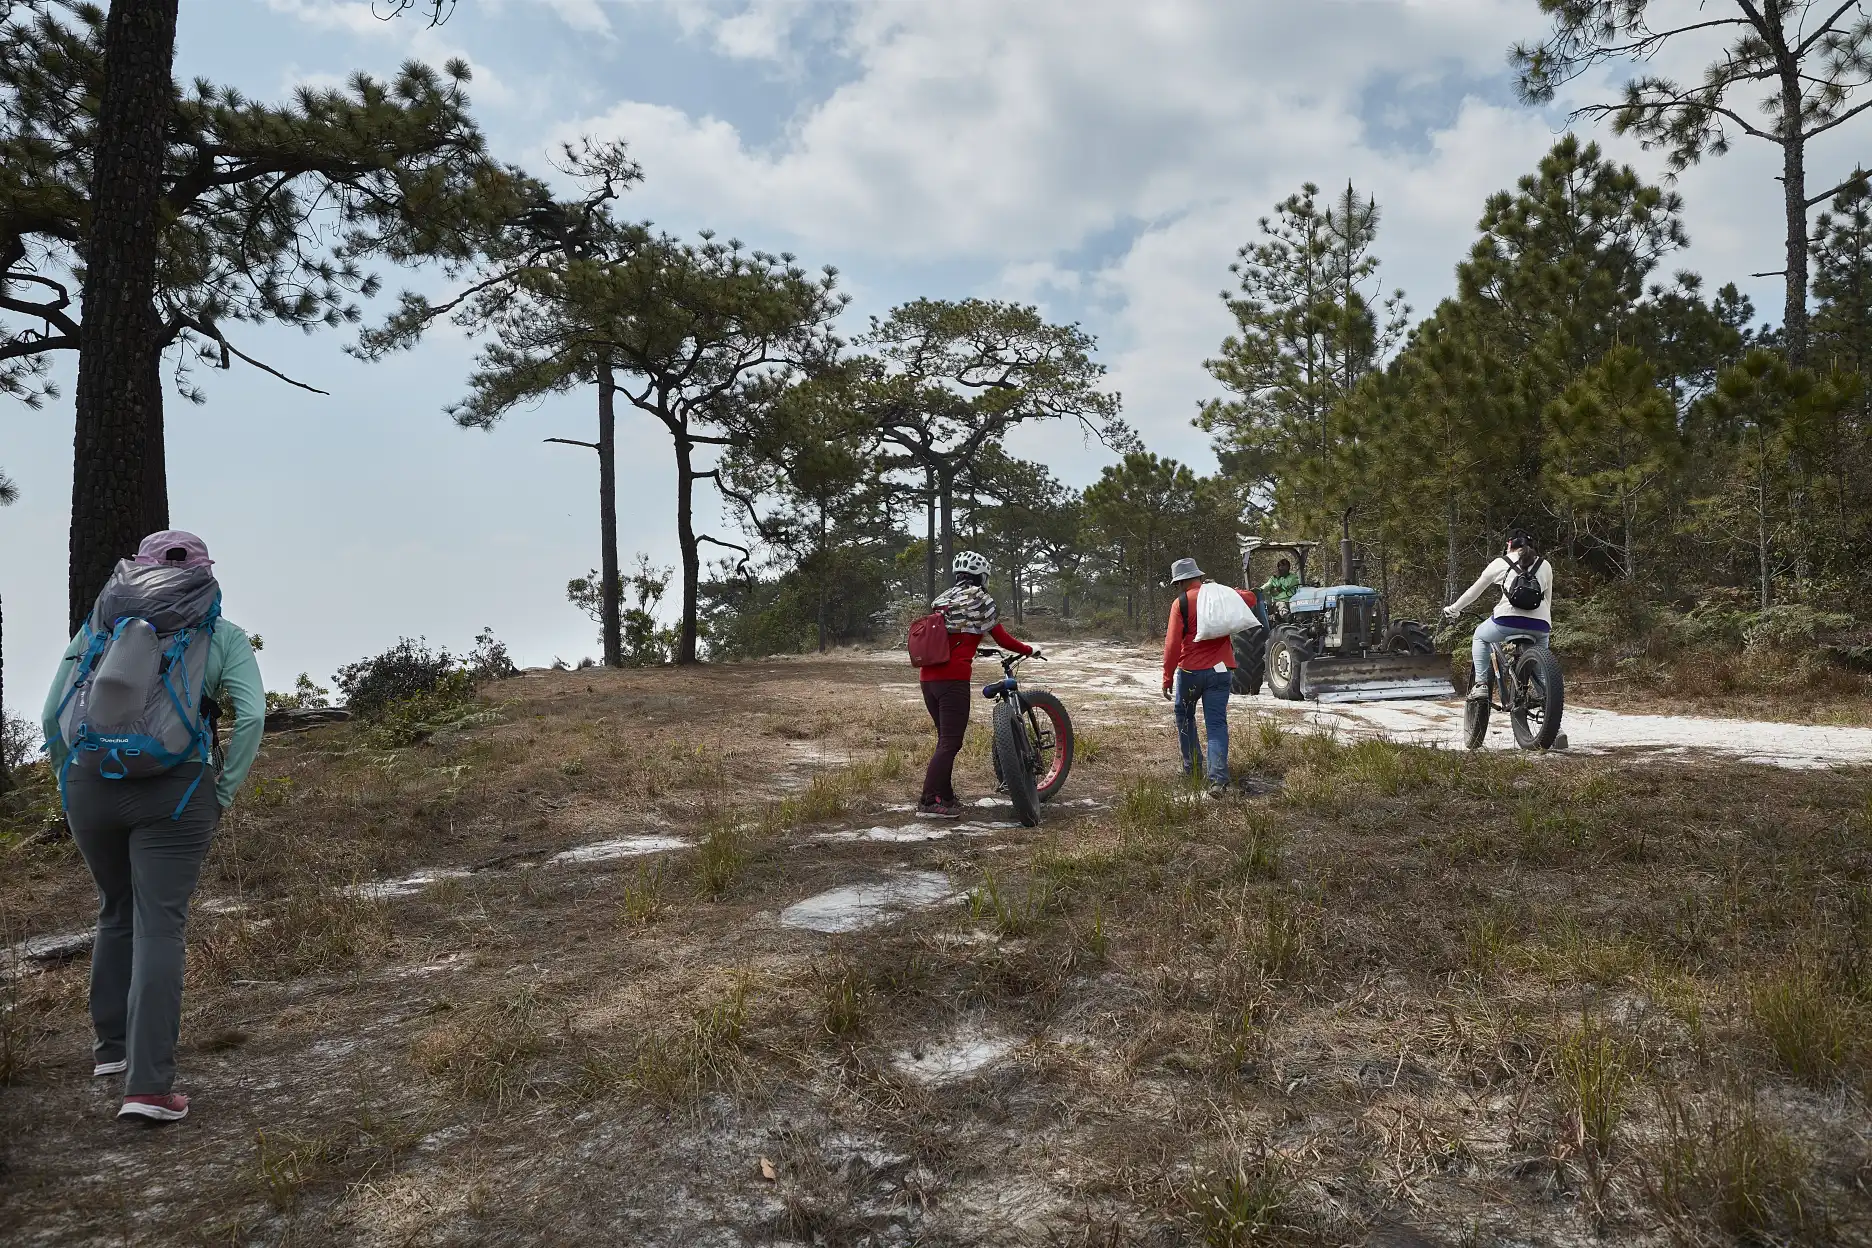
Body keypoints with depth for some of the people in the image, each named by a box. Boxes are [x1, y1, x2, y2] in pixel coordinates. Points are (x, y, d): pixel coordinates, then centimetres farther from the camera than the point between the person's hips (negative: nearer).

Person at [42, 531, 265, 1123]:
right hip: (174, 793, -3)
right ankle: (148, 1085, -8)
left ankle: (111, 1046, 34)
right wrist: (222, 795, -2)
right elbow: (251, 715, -9)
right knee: (160, 928, -3)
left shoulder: (100, 623, 12)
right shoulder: (224, 635, 4)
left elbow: (53, 714, 7)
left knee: (117, 912, 24)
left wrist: (73, 784, 16)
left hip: (89, 786, 4)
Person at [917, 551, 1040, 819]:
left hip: (928, 678, 8)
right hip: (954, 678, -7)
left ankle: (945, 797, 22)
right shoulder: (979, 599, 0)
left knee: (945, 739, 17)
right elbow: (1002, 638, 2)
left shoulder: (941, 599, 19)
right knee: (950, 743, -5)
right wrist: (1030, 650, 16)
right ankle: (930, 802, -9)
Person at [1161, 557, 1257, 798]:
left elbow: (1172, 643, -13)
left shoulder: (1181, 603, -7)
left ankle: (1191, 767, 27)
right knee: (1217, 724, -1)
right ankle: (1218, 779, -14)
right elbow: (1250, 598, 19)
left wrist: (1167, 678, -9)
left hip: (1189, 671, -3)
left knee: (1184, 717, 21)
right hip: (1220, 670, 3)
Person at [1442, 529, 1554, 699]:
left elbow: (1474, 591, 19)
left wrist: (1452, 609, 32)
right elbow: (1548, 599, 26)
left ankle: (1480, 684, 11)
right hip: (1539, 625, 3)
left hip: (1509, 620, -3)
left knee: (1480, 636, 26)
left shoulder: (1500, 563, 14)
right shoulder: (1545, 565, 22)